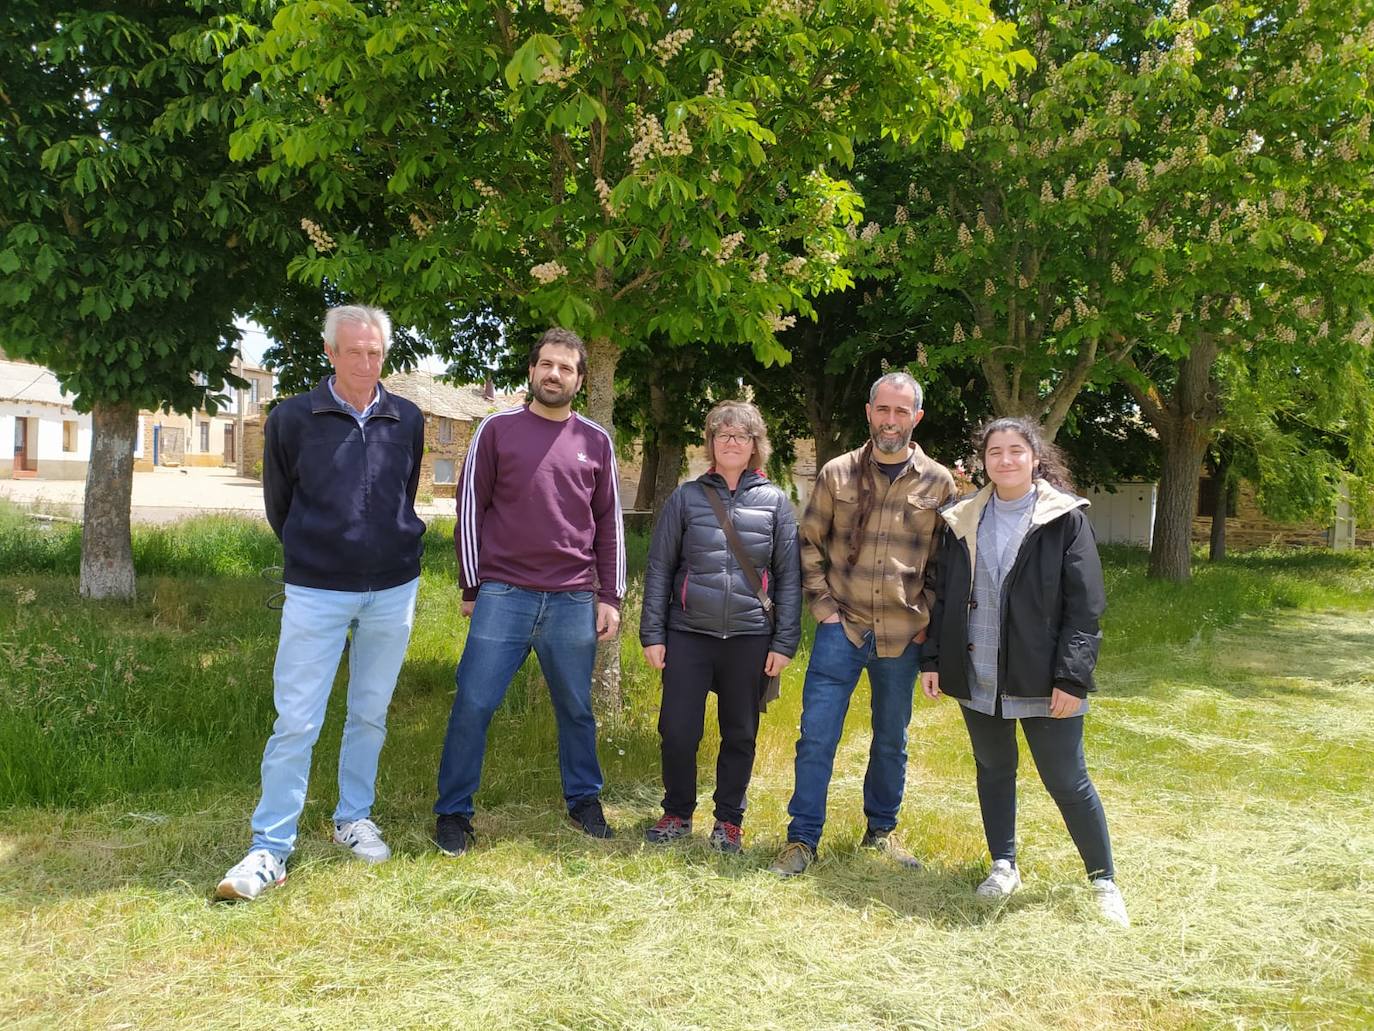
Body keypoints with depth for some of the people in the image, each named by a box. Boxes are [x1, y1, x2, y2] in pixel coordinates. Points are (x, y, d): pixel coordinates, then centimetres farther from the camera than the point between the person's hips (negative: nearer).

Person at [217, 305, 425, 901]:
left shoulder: (407, 421, 3)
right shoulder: (292, 418, -4)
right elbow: (278, 502, 8)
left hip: (392, 591, 3)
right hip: (316, 591, -2)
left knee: (370, 714, 13)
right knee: (296, 721, -3)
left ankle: (353, 819, 29)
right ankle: (271, 849, 6)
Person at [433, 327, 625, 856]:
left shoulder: (595, 441, 9)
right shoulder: (497, 429, 3)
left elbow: (609, 524, 12)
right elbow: (470, 508, 4)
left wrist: (610, 597, 8)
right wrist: (472, 587, 2)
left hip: (573, 600, 2)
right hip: (503, 595, -2)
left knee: (576, 708, 11)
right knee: (473, 704, -1)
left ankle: (584, 798, 28)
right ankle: (453, 811, 13)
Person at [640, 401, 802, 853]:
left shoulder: (774, 502, 4)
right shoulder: (687, 497, 4)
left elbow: (788, 577, 4)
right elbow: (659, 568, 5)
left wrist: (785, 642, -1)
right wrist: (652, 634, 0)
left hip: (750, 637, 0)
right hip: (689, 634, 0)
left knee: (740, 735, 10)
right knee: (677, 731, 2)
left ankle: (729, 821, 26)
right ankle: (677, 814, 24)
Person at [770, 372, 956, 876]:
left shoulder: (939, 483, 1)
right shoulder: (837, 474, 1)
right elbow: (809, 544, 6)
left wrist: (928, 620, 0)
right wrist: (822, 605, -1)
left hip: (902, 636, 1)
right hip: (841, 627, -1)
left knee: (891, 740, 14)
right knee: (816, 736, -2)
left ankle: (881, 829, 32)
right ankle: (802, 839, 9)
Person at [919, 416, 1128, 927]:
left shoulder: (1065, 518, -5)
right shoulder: (963, 520, 7)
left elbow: (1086, 606, -8)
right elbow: (943, 596, 12)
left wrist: (1072, 678, -14)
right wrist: (932, 658, 5)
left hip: (1041, 678, -4)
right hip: (977, 676, 4)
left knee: (1067, 781, 2)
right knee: (993, 770, 16)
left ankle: (1104, 881, 19)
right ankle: (1004, 866, 32)